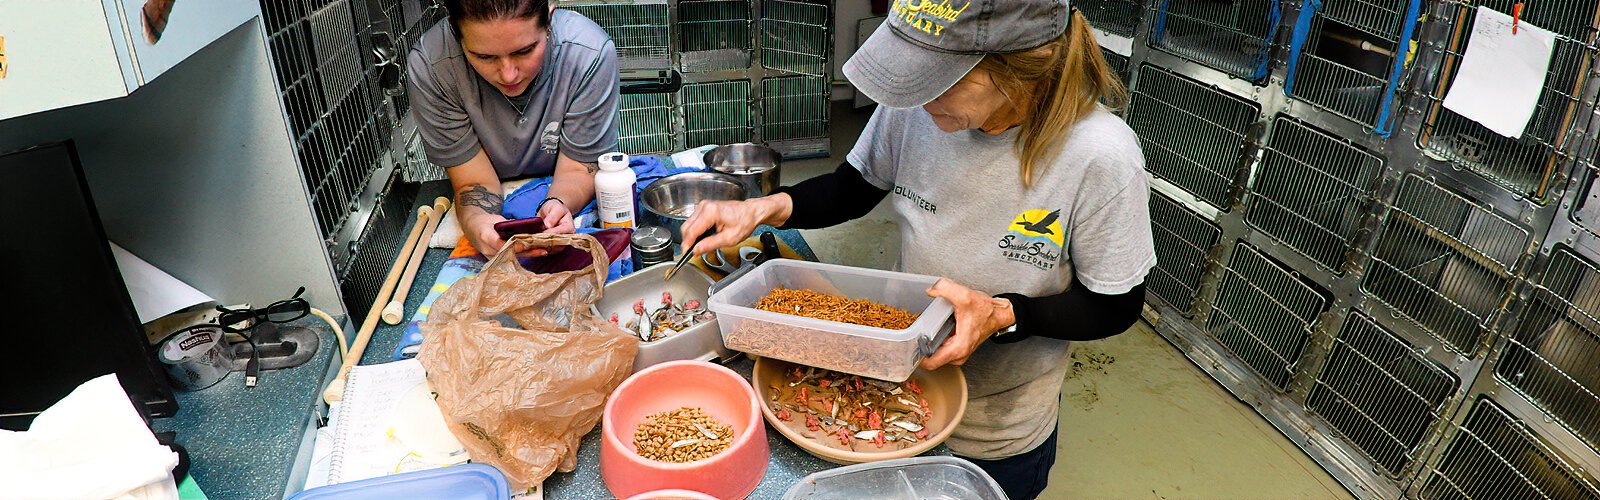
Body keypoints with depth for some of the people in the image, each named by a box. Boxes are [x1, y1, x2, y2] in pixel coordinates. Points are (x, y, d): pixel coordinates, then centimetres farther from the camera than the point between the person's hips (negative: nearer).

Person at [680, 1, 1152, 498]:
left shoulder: (1102, 157, -30)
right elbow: (852, 188, -1)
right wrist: (767, 208, -18)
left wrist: (1003, 316, -31)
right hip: (897, 383, 3)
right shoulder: (912, 106, -20)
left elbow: (1116, 307, -16)